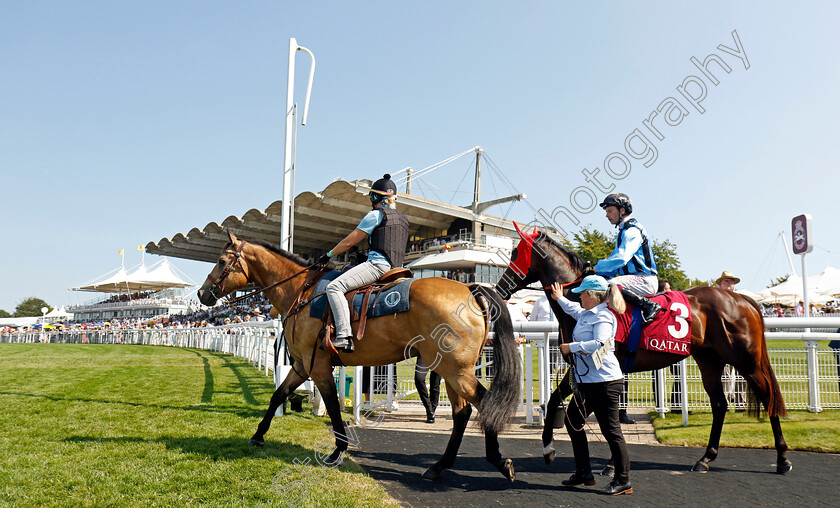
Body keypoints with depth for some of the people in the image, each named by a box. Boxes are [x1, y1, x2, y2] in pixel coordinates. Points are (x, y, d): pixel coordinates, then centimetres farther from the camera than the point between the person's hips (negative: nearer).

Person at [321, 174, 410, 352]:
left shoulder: (376, 214, -3)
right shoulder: (403, 219, 21)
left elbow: (349, 242, 0)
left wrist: (329, 255, 14)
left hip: (377, 264, -9)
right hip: (395, 269, 10)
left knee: (334, 287, -17)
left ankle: (344, 336, -33)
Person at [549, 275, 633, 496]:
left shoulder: (603, 317, -14)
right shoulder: (586, 314, 15)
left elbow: (599, 343, -28)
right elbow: (574, 309, 39)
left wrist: (571, 347, -19)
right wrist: (560, 299, 48)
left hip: (604, 381, -11)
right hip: (588, 381, 11)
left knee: (610, 429, -5)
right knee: (573, 421, 15)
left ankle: (623, 481, 5)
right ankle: (584, 473, 25)